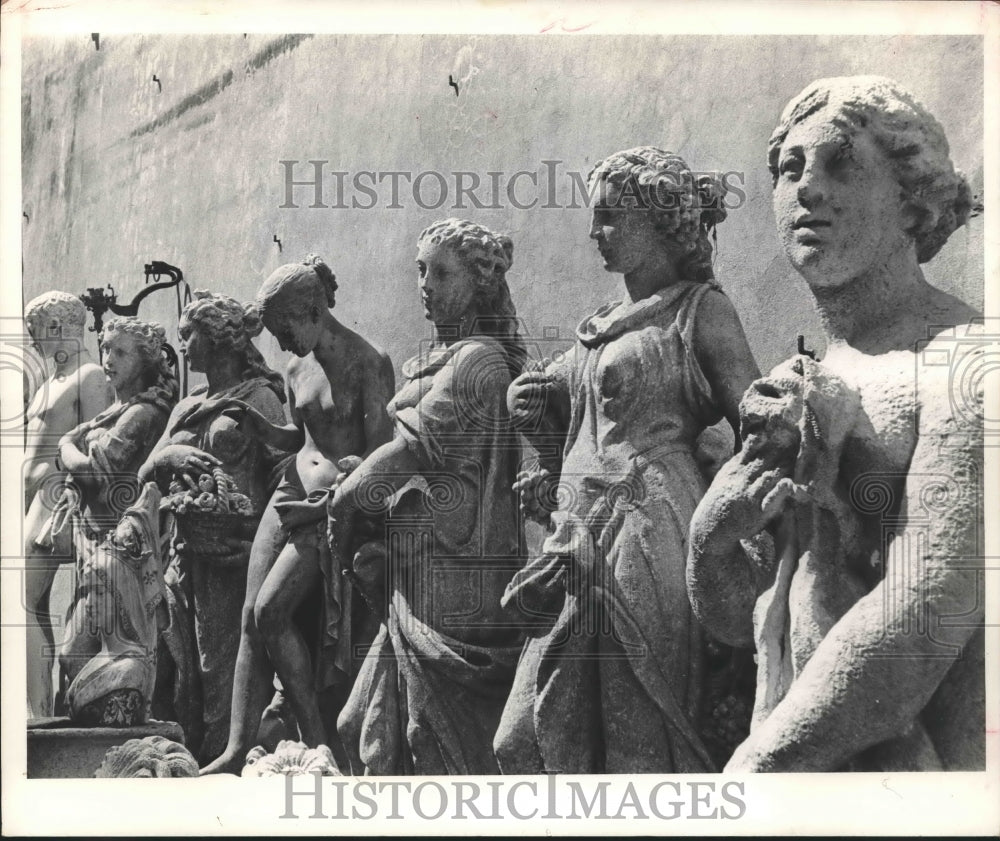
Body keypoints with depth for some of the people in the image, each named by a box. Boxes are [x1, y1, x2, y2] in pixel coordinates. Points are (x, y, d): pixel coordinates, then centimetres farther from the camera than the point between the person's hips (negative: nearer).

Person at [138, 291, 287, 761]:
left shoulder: (258, 397, -1)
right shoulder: (186, 409, 20)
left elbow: (285, 472, -10)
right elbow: (145, 474, 13)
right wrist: (170, 456, -10)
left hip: (234, 558, -7)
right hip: (186, 557, 7)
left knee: (224, 676, -7)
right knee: (184, 678, 9)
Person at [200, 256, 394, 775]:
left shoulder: (369, 363, -10)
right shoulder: (297, 369, 12)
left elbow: (378, 452, -10)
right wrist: (256, 424, 6)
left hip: (339, 504, -7)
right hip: (291, 494, 7)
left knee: (271, 610, -16)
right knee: (250, 617, -2)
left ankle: (316, 742, -3)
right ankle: (238, 750, 0)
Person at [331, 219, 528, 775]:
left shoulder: (476, 359, -12)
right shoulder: (443, 358, 17)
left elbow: (416, 445, -16)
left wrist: (347, 502, -5)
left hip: (452, 564, -9)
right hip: (418, 565, 9)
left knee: (445, 729, -1)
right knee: (376, 724, 13)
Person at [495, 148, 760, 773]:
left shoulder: (701, 309, -1)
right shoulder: (603, 324, 20)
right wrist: (534, 413, 9)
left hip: (648, 541, -7)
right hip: (582, 545, 8)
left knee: (642, 747, -2)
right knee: (528, 740, 6)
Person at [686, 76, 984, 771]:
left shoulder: (963, 363, -15)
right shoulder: (793, 390, 8)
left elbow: (921, 624, -24)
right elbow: (732, 617, 10)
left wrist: (751, 769, -18)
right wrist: (715, 532, -11)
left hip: (922, 766, -6)